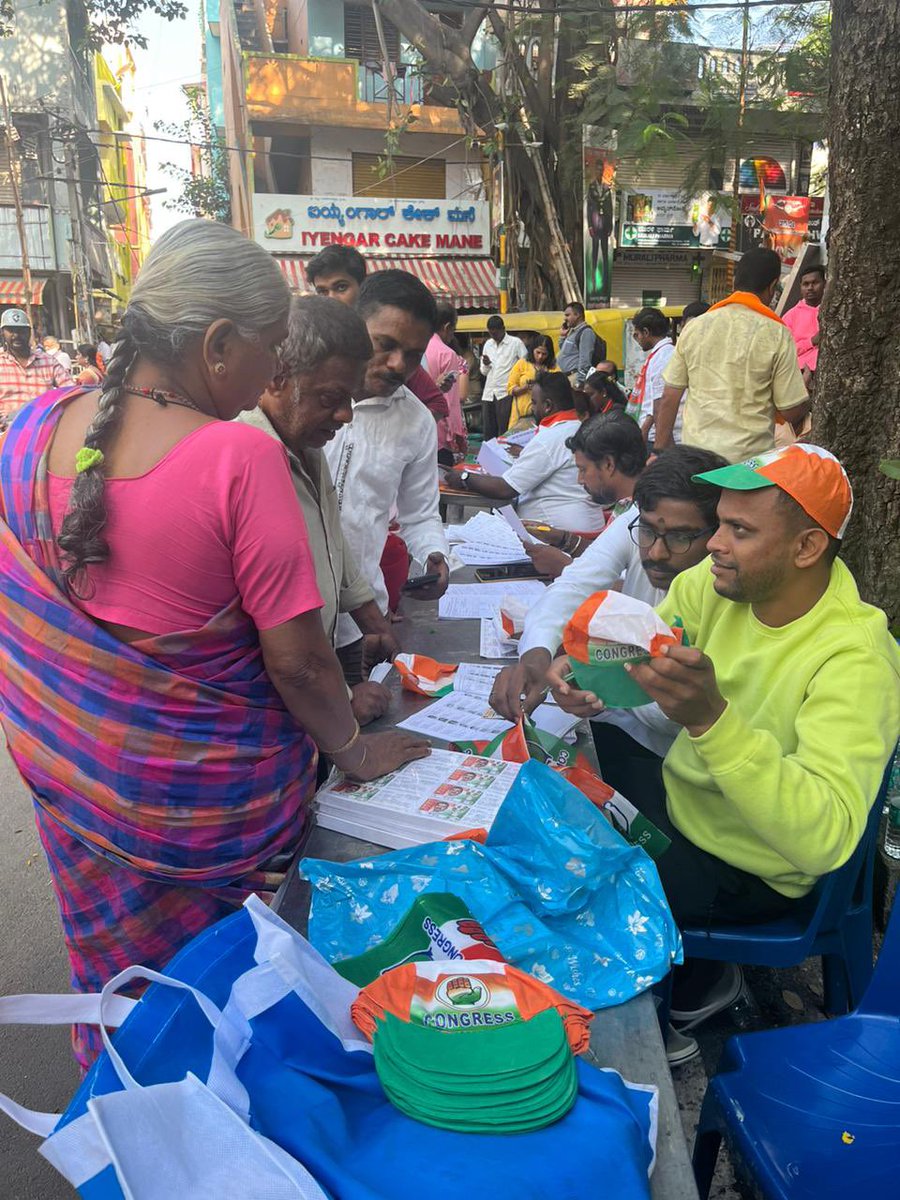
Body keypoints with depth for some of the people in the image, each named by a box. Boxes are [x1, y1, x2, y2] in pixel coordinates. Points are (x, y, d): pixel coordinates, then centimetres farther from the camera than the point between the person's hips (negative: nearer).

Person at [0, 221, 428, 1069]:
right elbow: (295, 658, -21)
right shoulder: (241, 459, -26)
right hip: (218, 804, -5)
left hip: (74, 778, 5)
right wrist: (355, 751, -3)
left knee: (124, 976, 30)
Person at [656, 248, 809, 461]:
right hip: (749, 459, -3)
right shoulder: (776, 334, -6)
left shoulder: (694, 327, 4)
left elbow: (669, 399, 6)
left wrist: (661, 451, 16)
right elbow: (791, 412, -3)